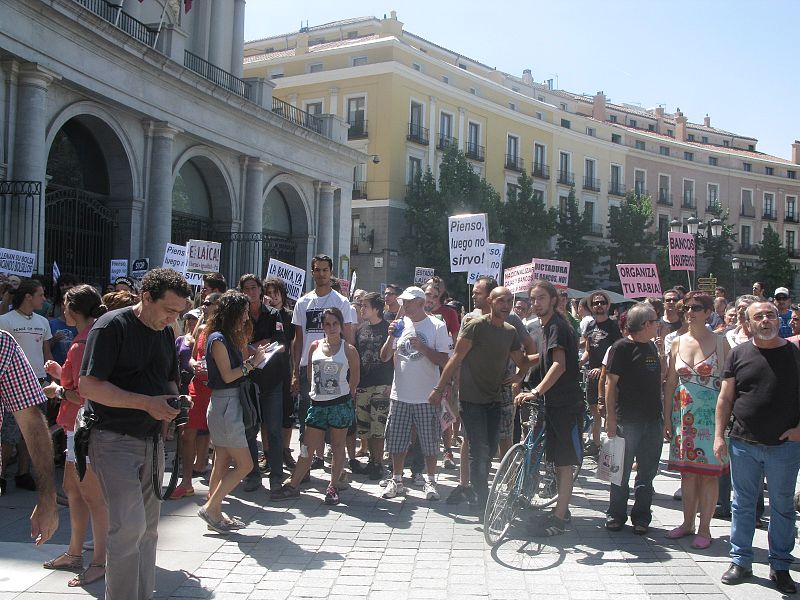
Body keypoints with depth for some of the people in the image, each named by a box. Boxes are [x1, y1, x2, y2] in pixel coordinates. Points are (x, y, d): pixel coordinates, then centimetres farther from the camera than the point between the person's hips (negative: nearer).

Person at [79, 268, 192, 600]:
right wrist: (147, 403, -22)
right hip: (115, 439, -7)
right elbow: (89, 385, -18)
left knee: (148, 527, 11)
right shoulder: (111, 326, -12)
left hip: (151, 441, 7)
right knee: (129, 526, -12)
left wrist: (172, 400, -3)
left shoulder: (166, 332, 11)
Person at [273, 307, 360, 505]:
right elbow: (309, 374, 14)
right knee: (308, 447, 7)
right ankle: (293, 486, 13)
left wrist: (344, 396, 6)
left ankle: (332, 487, 16)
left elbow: (354, 379, 3)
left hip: (340, 404, -3)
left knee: (338, 446, 6)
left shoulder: (348, 350, -2)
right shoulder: (315, 346, 6)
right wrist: (318, 391, 11)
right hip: (318, 403, 3)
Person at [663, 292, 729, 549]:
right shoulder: (678, 343, 7)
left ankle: (704, 528, 10)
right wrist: (667, 419, 6)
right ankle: (687, 523, 21)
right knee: (687, 470, 9)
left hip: (711, 414, -3)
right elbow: (670, 383, 9)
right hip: (683, 414, 3)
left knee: (709, 472, 1)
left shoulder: (719, 341, -2)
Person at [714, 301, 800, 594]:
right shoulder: (739, 354, 3)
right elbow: (725, 398, 4)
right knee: (743, 505, 10)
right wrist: (719, 435, 0)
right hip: (744, 444, 1)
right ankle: (740, 562, 22)